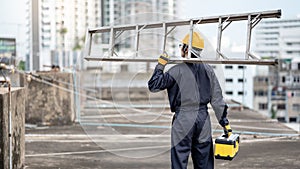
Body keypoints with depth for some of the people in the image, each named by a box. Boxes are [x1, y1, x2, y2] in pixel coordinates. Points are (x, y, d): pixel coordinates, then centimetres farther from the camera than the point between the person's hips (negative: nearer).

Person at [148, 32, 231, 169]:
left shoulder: (178, 71, -9)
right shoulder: (208, 70, 6)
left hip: (183, 120, -5)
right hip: (203, 119, 5)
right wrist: (225, 122, 11)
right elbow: (217, 99, 6)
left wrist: (160, 65, 2)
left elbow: (153, 86, -5)